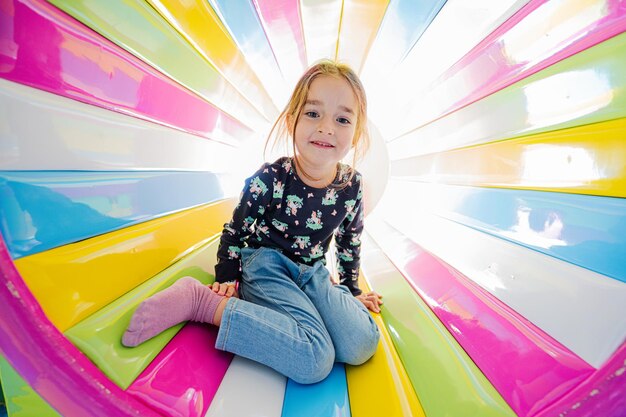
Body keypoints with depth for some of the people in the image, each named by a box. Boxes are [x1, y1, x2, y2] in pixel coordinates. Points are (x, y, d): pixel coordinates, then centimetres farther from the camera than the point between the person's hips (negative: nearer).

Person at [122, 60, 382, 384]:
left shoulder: (352, 185, -6)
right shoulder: (271, 178, -19)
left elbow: (350, 242, 10)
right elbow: (235, 230, -5)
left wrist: (351, 291, 17)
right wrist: (227, 279, -2)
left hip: (313, 272, 5)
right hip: (266, 263, -5)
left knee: (362, 345, -15)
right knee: (315, 361, -25)